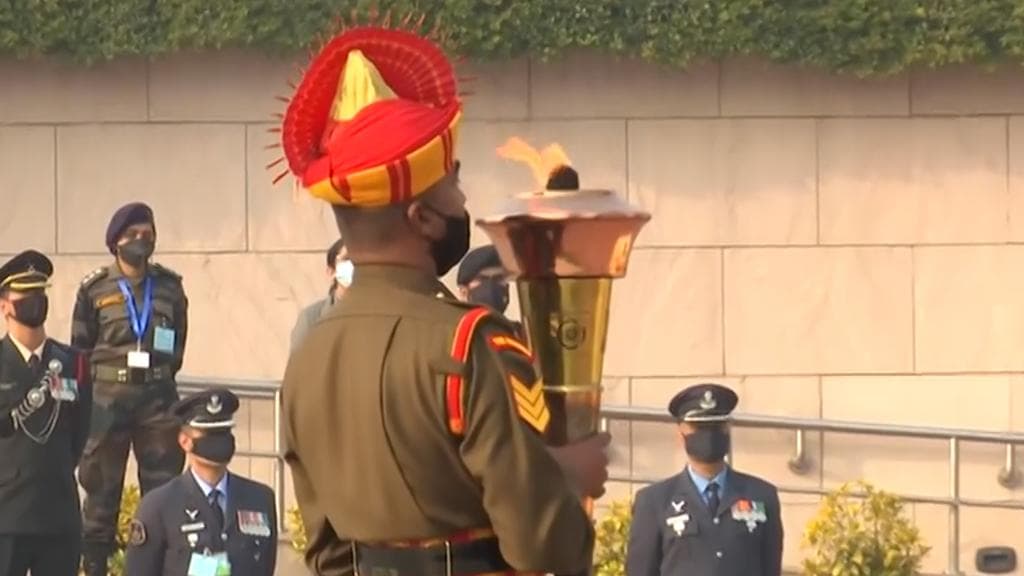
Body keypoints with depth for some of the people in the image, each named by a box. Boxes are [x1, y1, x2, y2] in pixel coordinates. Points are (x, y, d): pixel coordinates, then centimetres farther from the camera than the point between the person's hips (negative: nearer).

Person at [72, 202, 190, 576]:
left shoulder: (169, 286, 8)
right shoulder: (94, 289, 2)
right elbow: (80, 348, 5)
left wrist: (164, 370, 6)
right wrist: (91, 388, 0)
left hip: (158, 394, 2)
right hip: (108, 394, -2)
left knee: (162, 484, 2)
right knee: (102, 486, 2)